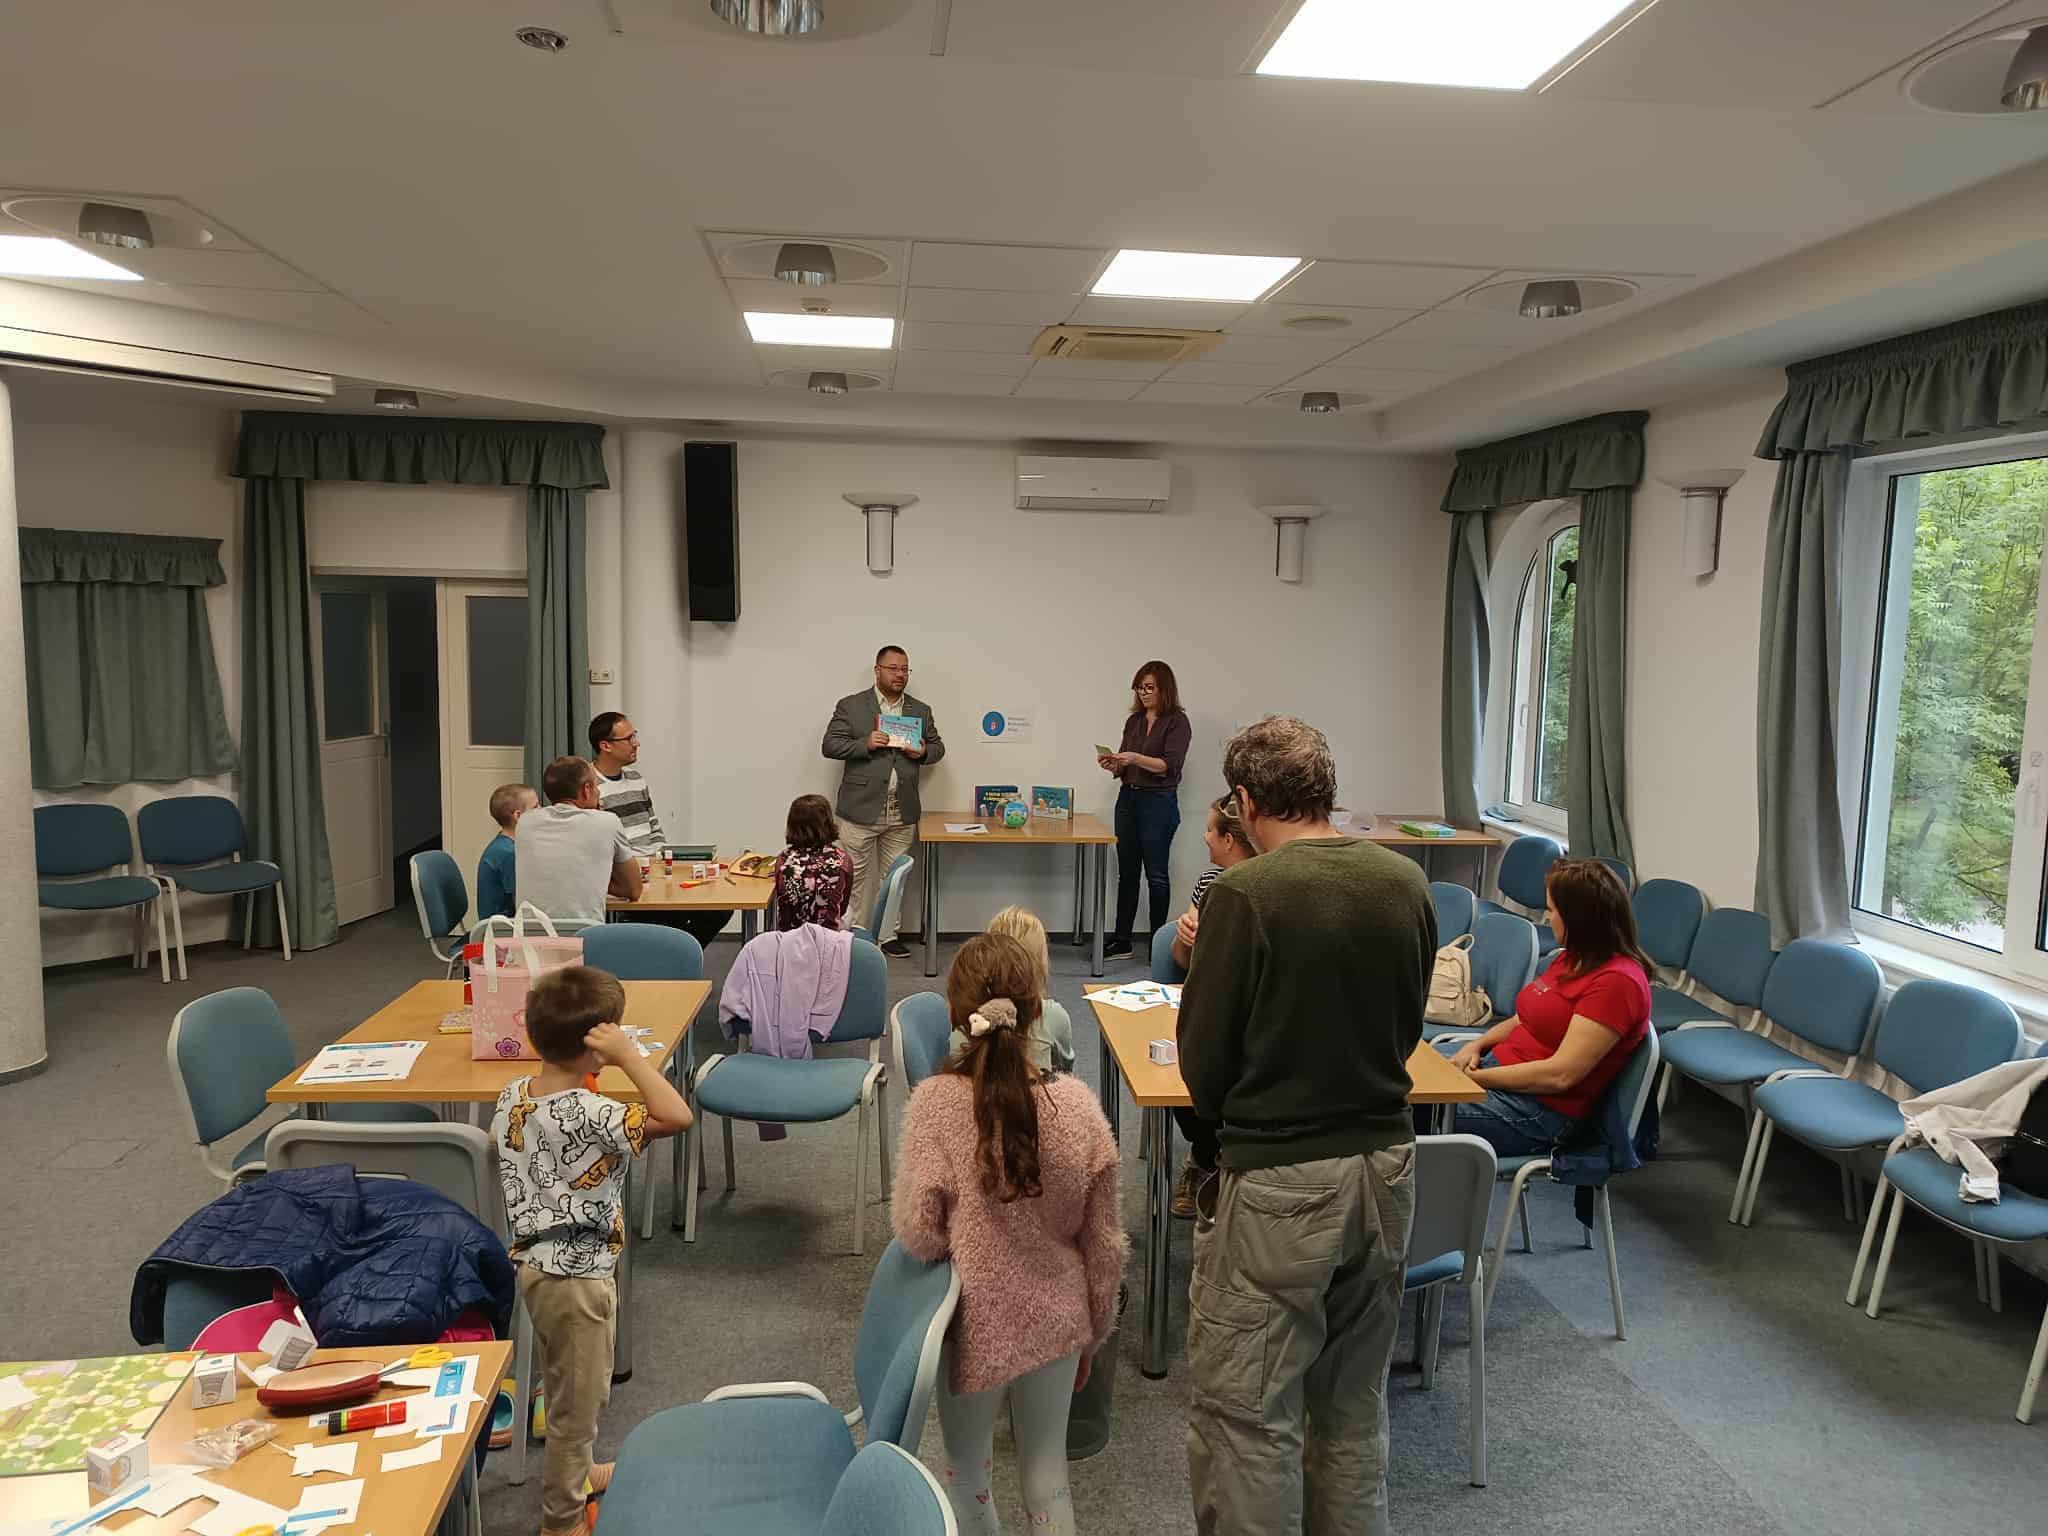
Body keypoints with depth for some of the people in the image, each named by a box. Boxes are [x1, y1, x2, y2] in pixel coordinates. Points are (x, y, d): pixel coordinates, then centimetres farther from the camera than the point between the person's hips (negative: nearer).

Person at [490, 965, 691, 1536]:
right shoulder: (586, 1113, -29)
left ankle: (575, 1473, 47)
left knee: (568, 1389, 28)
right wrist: (629, 1054, -31)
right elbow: (677, 1116, -37)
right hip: (577, 1274, -9)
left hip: (537, 1262, 9)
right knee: (579, 1398, 9)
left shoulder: (512, 1097, -2)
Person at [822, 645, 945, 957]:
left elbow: (938, 747, 18)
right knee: (855, 875, 2)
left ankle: (888, 934, 21)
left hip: (902, 812, 4)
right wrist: (865, 744, -18)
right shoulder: (850, 706, 0)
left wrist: (924, 752, -6)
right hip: (861, 807, -3)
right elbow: (829, 745, -4)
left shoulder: (921, 710, 11)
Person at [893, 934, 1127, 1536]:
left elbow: (918, 1233, -18)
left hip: (979, 1324, -2)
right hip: (1057, 1321, 2)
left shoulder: (936, 1101, -22)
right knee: (1048, 1474, 20)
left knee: (967, 1475, 21)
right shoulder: (1076, 1102, -13)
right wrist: (1094, 1331, 10)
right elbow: (1106, 1243, -5)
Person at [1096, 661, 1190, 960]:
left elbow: (1170, 765, -17)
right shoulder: (1133, 720, 12)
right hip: (1128, 799, 6)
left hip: (1159, 802, -6)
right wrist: (1113, 765, -6)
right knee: (1127, 872, 8)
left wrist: (1136, 758, -29)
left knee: (1156, 873, 0)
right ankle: (1121, 939, 13)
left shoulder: (1176, 721, -7)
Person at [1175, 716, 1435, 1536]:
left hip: (1278, 1180, -6)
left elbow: (1202, 1066, -12)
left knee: (1245, 1415, 8)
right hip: (1386, 1164, 6)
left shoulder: (1245, 894, -18)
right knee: (1354, 1405, 22)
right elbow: (1406, 1030, 9)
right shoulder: (1406, 883, -2)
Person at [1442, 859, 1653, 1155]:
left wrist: (1474, 1078, -18)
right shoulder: (1573, 958, 10)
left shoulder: (1616, 981, -19)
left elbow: (1560, 1074, -23)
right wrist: (1476, 1045, 1)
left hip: (1538, 1109, -9)